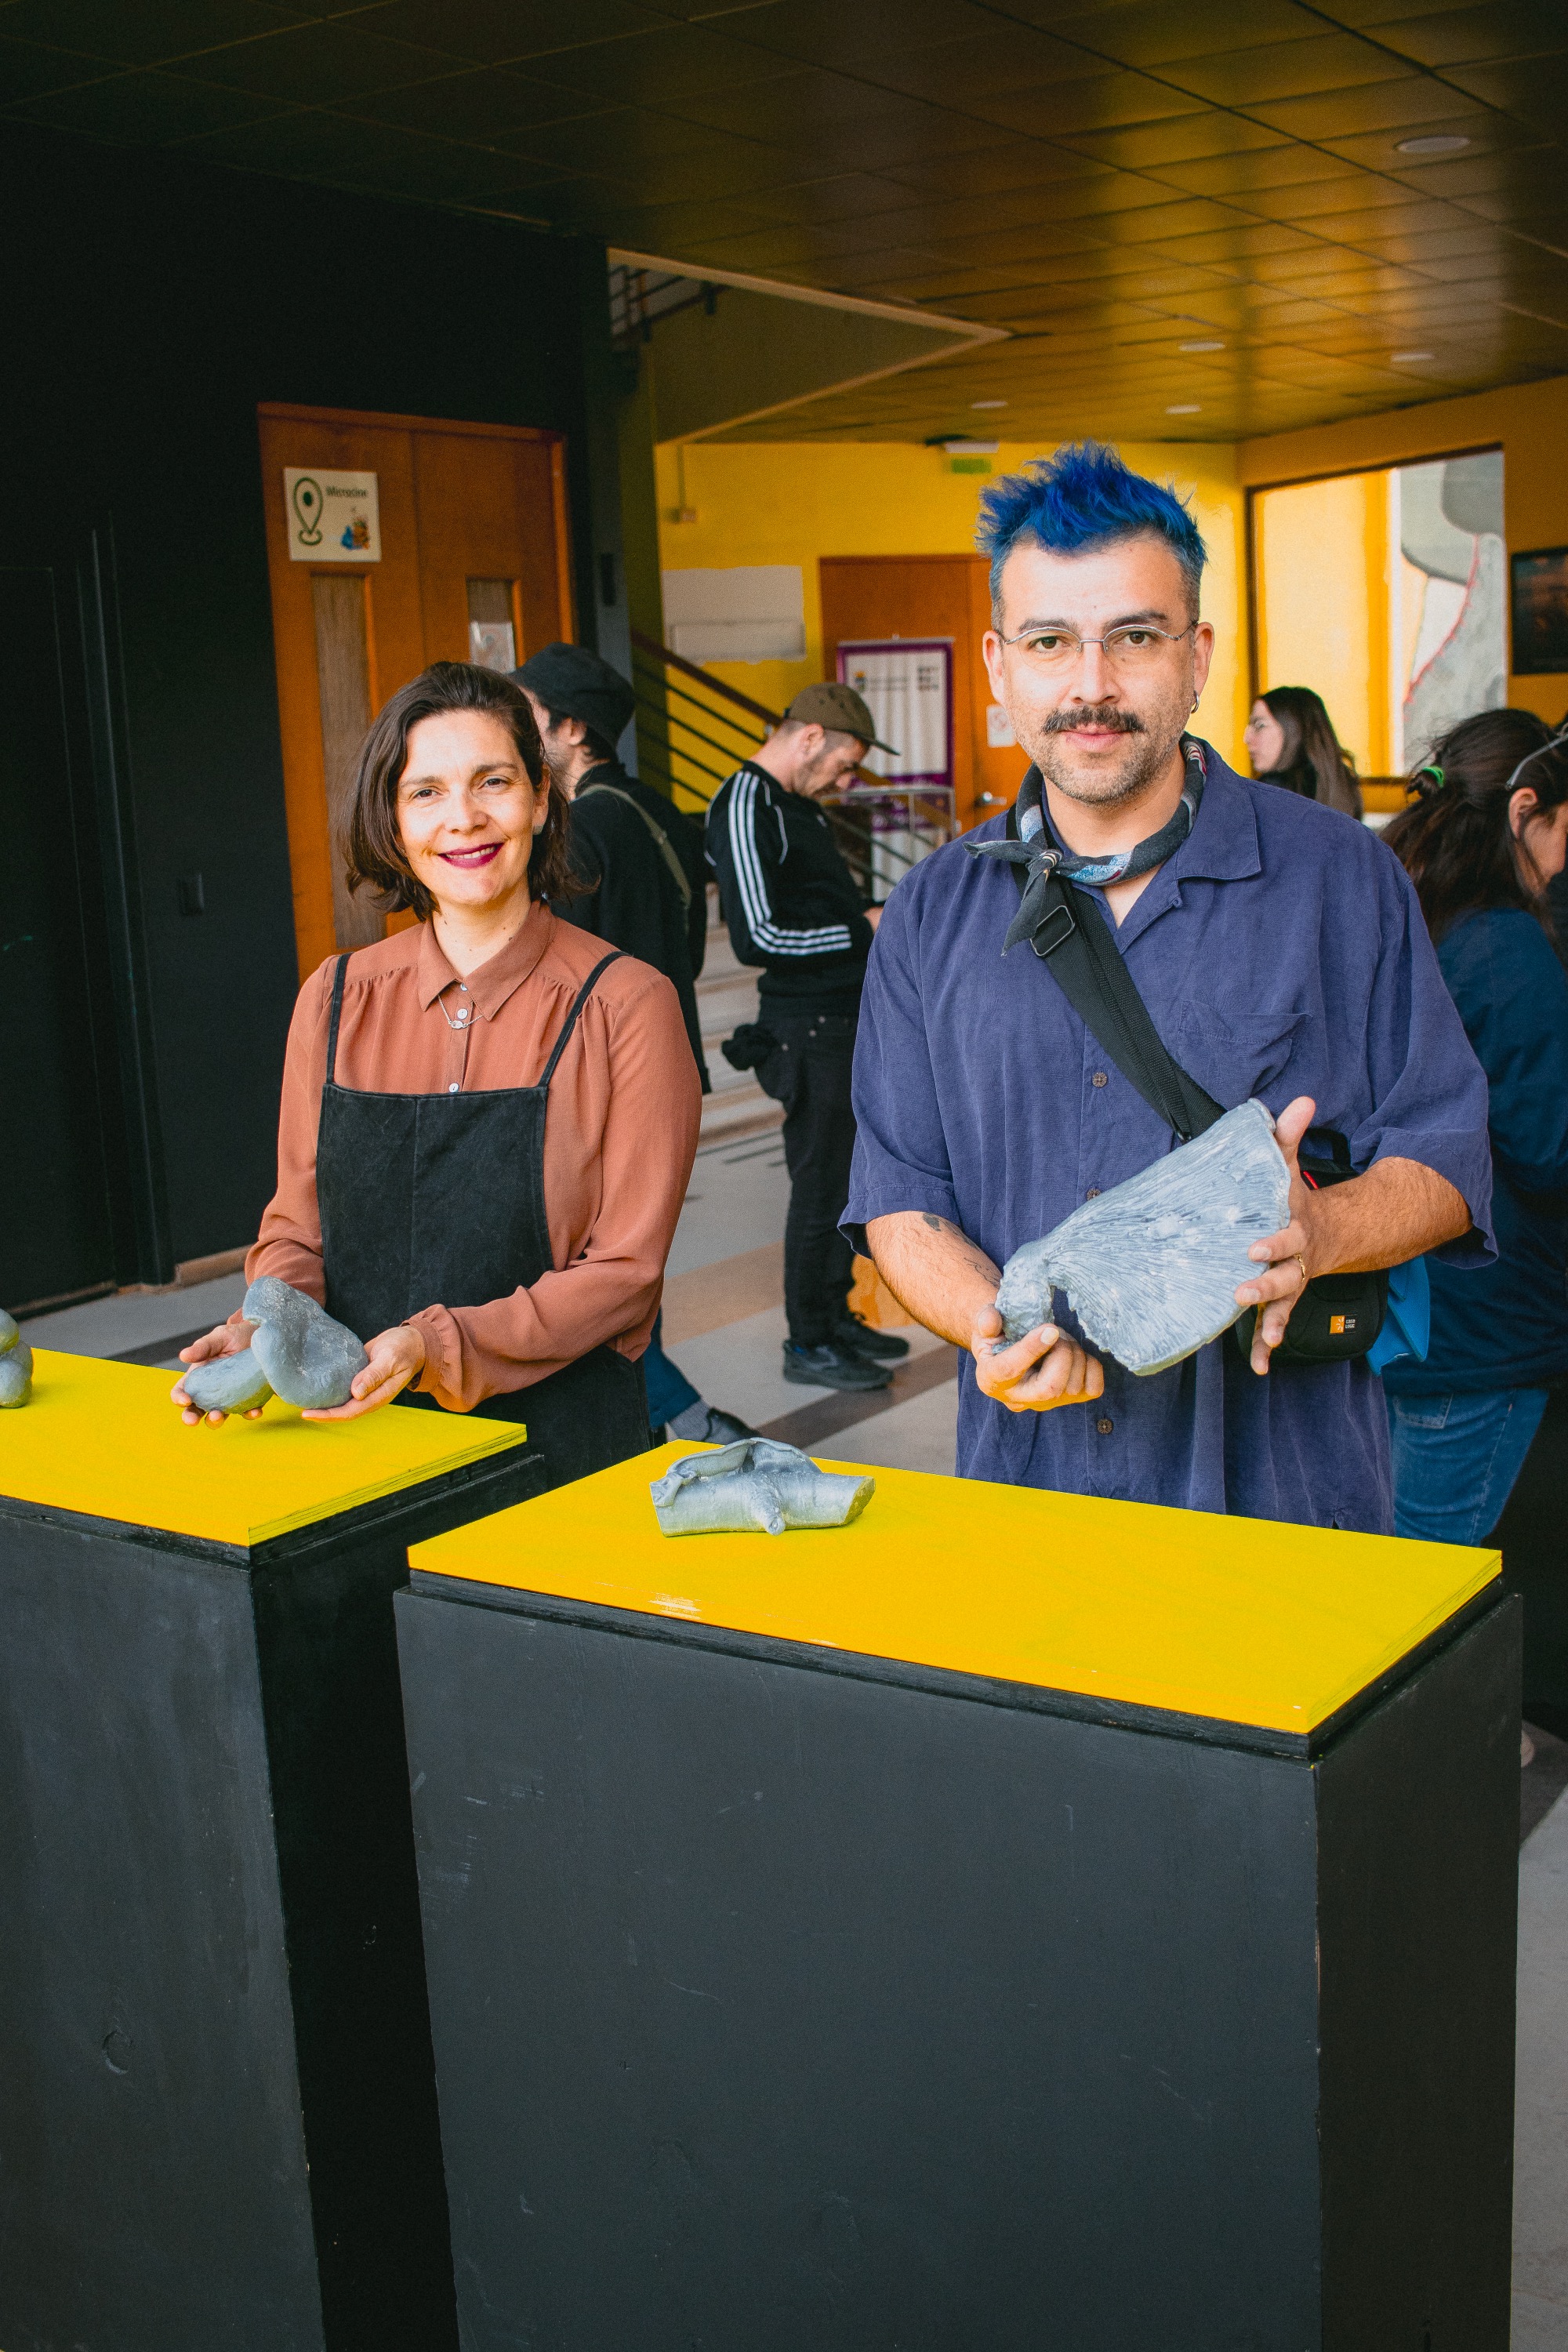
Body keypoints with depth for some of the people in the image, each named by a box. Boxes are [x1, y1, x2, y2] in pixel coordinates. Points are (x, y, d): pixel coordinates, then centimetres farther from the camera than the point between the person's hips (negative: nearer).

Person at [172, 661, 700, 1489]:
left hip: (562, 1446, -3)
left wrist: (440, 1346, -18)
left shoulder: (625, 1005, -2)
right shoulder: (337, 999, 10)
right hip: (357, 1438, 3)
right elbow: (298, 1228, 15)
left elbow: (625, 1268, -4)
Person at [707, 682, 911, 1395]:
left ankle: (835, 1316, 29)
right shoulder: (745, 809, -16)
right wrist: (862, 929, -17)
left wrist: (879, 915, 10)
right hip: (807, 1026, -10)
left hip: (846, 1018, 10)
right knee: (822, 1184, -2)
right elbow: (755, 937, -23)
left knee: (848, 1175, 16)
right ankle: (808, 1345, 9)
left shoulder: (796, 804, 16)